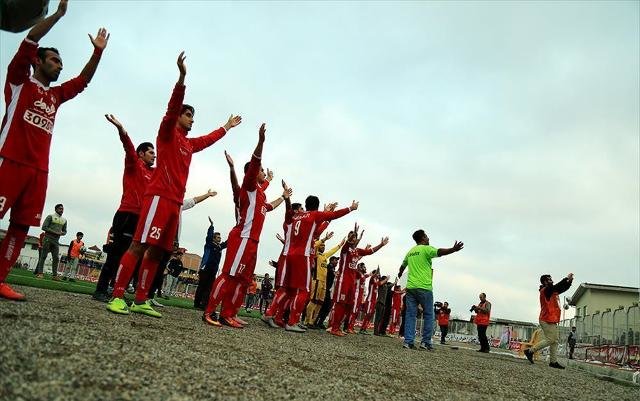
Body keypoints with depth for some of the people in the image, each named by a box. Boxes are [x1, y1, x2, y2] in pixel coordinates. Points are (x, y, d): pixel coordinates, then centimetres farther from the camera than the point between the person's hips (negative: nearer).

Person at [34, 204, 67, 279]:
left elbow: (65, 232, 21)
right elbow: (44, 227, -8)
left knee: (56, 258, -1)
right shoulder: (50, 216, 0)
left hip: (56, 241, 5)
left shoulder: (64, 220, 15)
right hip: (48, 239, -5)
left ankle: (54, 275, -1)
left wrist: (60, 233, -4)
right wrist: (54, 232, -16)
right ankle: (40, 273, -2)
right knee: (43, 256, -4)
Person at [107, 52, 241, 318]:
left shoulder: (189, 143, 24)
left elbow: (209, 139, 42)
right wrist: (181, 78, -25)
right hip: (159, 196, -8)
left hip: (175, 202, 8)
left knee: (156, 251, 6)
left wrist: (227, 127, 52)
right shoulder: (167, 133, 4)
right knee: (139, 246, -11)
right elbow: (172, 108, -12)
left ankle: (141, 300, 10)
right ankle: (117, 297, -9)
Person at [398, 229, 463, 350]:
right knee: (428, 315, 4)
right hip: (424, 288, -6)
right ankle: (425, 342, 3)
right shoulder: (426, 249, -3)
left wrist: (400, 274, 55)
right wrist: (453, 249, -35)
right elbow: (439, 252, -23)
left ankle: (408, 341, 1)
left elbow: (403, 265, 35)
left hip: (410, 287, 6)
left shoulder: (410, 252, 19)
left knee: (410, 315, 4)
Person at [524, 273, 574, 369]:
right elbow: (557, 287, -25)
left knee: (555, 341, 7)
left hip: (552, 321, 10)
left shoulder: (552, 291, 17)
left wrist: (570, 281, 3)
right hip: (547, 321, -10)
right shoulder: (545, 290, -10)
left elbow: (563, 288, 19)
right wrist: (566, 278, -18)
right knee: (550, 340, -11)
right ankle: (530, 351, -5)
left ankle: (553, 362, 7)